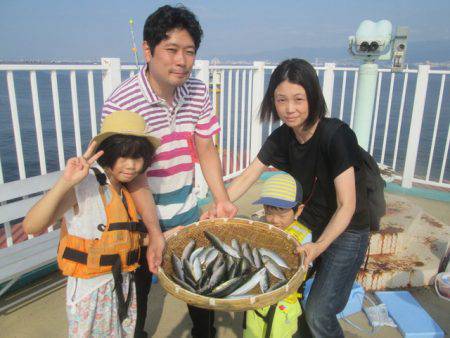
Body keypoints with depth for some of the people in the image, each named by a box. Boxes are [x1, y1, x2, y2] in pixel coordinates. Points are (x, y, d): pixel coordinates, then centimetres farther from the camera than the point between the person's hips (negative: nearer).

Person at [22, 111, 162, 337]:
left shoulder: (125, 190, 4)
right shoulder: (84, 184, -20)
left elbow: (127, 240, 7)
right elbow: (31, 227, -31)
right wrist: (65, 183, -41)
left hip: (124, 284, 7)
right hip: (90, 288, -7)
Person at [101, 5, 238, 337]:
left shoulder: (198, 92, -7)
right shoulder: (121, 104, -22)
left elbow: (206, 149, 0)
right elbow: (134, 175, -21)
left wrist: (221, 198, -9)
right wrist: (155, 232, -23)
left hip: (186, 206, 5)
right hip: (141, 210, -4)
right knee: (139, 283, 14)